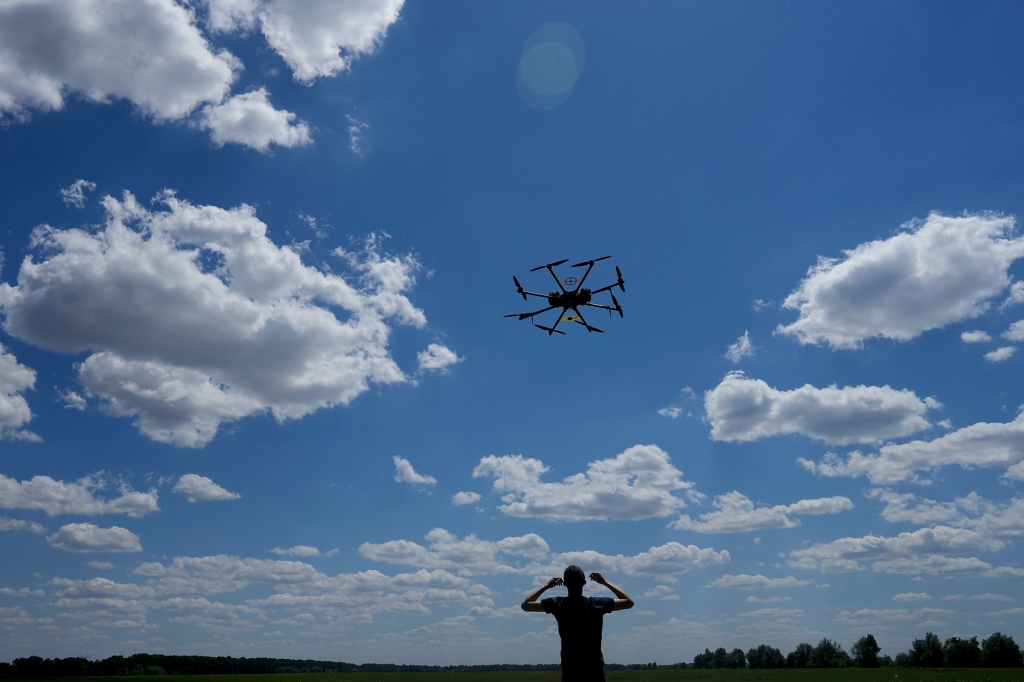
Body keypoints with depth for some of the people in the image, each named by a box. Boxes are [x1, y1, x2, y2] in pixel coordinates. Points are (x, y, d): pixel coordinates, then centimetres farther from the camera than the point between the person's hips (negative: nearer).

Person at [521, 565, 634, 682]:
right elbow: (629, 602, 7)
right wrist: (605, 582, 9)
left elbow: (525, 605, 4)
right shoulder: (597, 604, -5)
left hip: (570, 669, 0)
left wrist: (546, 586, 10)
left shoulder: (558, 605, -6)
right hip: (595, 668, 0)